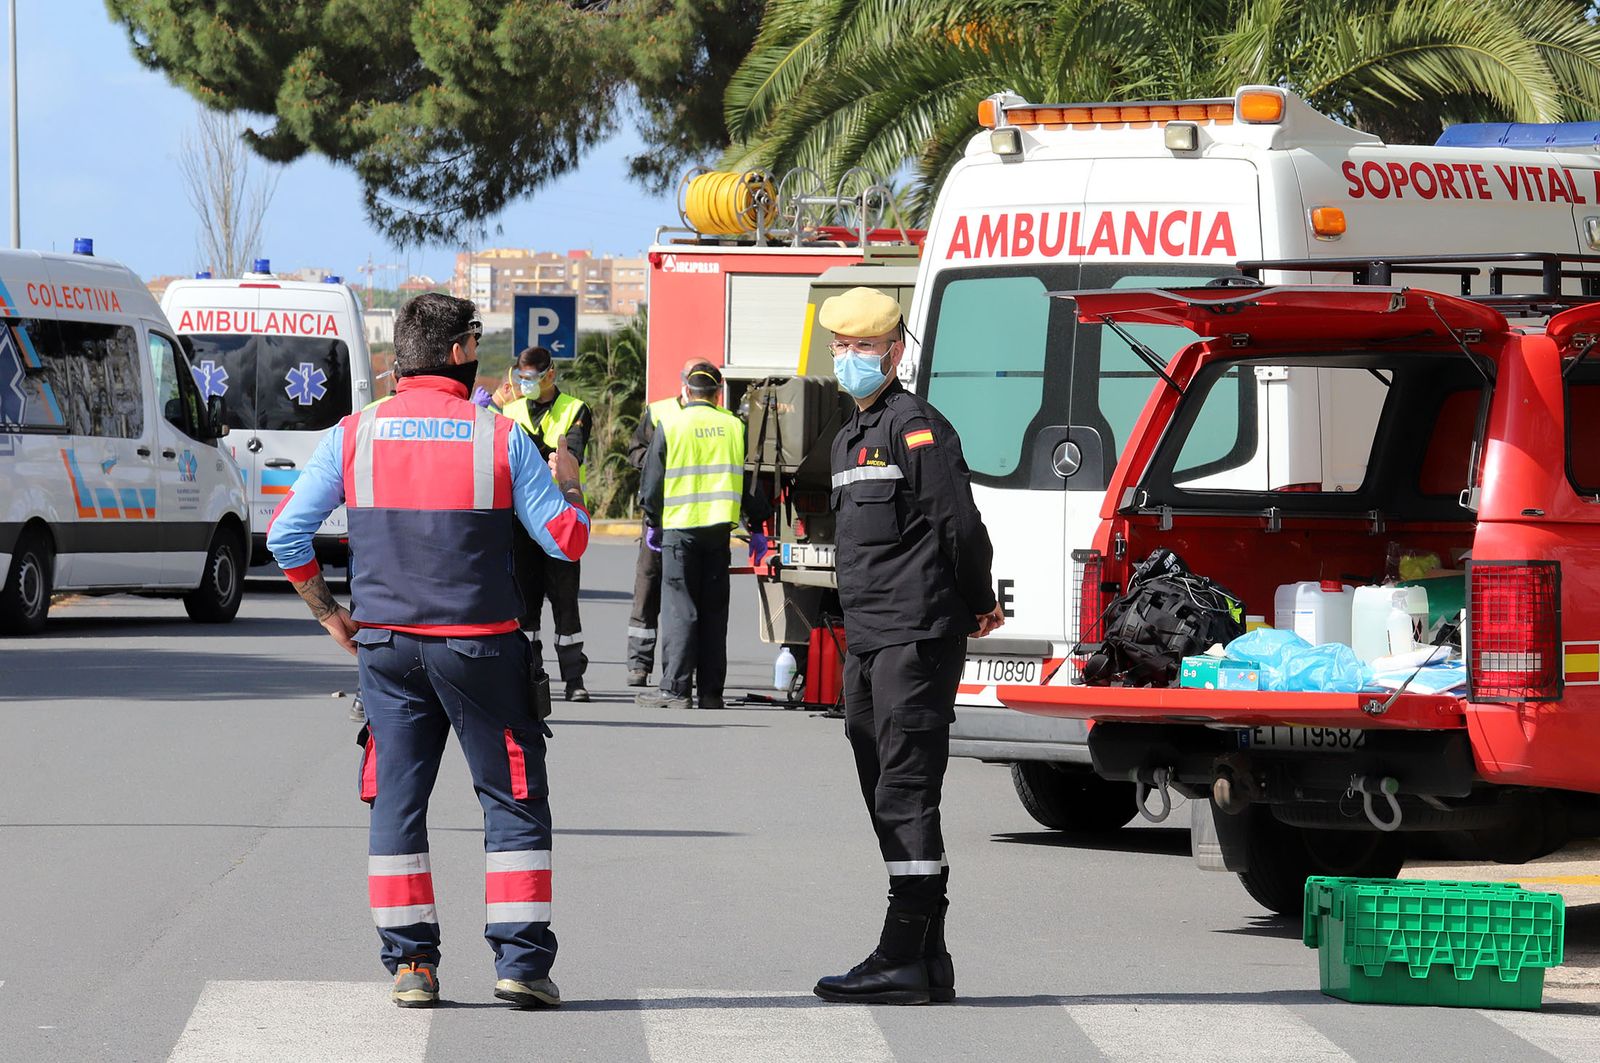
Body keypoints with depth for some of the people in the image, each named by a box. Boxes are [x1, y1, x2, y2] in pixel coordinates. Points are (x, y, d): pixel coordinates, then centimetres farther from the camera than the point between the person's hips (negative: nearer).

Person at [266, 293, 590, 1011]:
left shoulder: (355, 434, 1)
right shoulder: (500, 438, -7)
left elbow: (285, 534, 2)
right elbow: (566, 541, -5)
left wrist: (328, 613, 14)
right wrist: (567, 485, 15)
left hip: (386, 647, 3)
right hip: (479, 647, -2)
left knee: (397, 803, 9)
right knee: (514, 803, 7)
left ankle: (410, 964, 6)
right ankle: (520, 961, 1)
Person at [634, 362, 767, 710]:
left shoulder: (670, 427, -3)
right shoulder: (735, 427, 5)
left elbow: (651, 482, 2)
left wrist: (652, 523, 16)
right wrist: (757, 528, 18)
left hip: (680, 527, -3)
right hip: (719, 527, 3)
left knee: (679, 610, -1)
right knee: (714, 611, 8)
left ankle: (676, 690, -6)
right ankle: (710, 691, 7)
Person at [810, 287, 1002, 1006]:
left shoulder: (915, 426, -9)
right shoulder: (850, 438, 21)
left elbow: (960, 523, -15)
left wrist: (977, 607, -2)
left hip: (915, 641, -10)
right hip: (867, 643, 10)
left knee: (906, 793, -11)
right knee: (888, 797, 10)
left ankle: (904, 960, -13)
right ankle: (927, 963, 14)